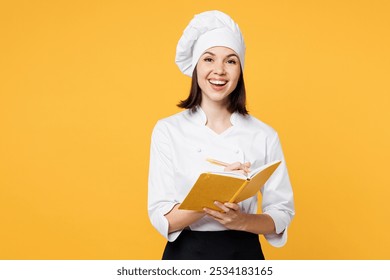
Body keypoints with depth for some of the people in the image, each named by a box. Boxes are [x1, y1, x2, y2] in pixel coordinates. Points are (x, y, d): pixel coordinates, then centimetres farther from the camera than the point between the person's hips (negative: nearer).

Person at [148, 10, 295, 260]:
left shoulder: (264, 135, -6)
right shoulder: (168, 130, -9)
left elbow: (282, 213, -2)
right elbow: (161, 218, -13)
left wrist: (241, 221, -21)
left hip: (244, 253, 1)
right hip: (186, 253, 0)